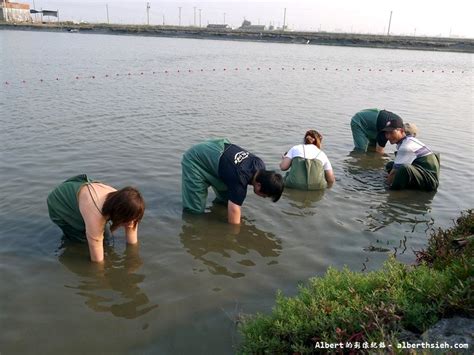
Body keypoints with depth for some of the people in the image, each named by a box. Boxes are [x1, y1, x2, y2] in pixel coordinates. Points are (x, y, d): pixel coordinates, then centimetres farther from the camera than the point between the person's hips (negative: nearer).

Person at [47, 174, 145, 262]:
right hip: (60, 203, -5)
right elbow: (97, 259, -37)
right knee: (83, 240, -13)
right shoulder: (96, 215, -46)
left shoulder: (128, 208, -28)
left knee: (106, 238, 1)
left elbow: (132, 242, -15)